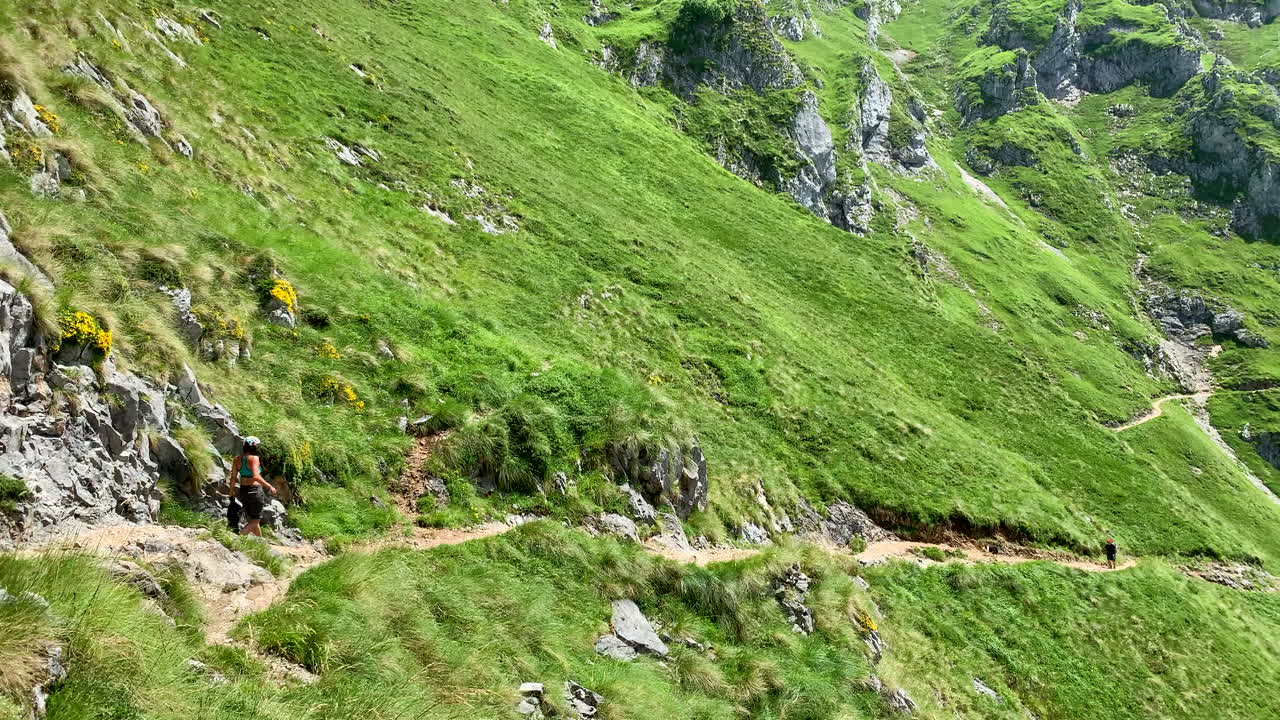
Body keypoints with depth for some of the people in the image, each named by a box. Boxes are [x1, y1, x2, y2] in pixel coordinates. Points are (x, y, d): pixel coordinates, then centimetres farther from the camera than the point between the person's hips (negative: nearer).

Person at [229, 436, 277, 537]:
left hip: (243, 490, 7)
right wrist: (269, 486, -20)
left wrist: (232, 491, 15)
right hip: (254, 490, -7)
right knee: (255, 520, 4)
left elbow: (233, 477, 5)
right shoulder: (254, 458, -16)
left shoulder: (238, 459, 4)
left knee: (252, 519, 20)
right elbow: (256, 476, -26)